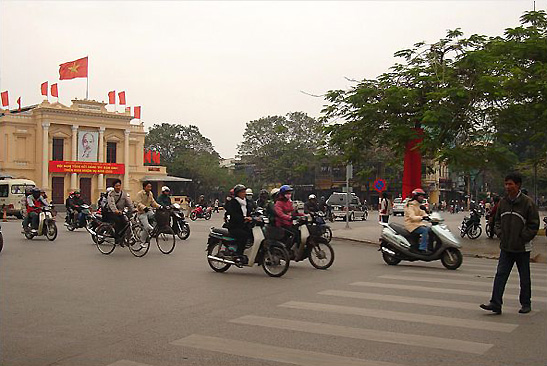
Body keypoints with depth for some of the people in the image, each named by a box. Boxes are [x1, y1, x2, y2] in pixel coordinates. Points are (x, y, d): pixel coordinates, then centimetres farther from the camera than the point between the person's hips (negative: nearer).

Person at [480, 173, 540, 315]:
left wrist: (522, 238, -11)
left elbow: (534, 224, -7)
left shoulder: (528, 203, -9)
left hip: (522, 248, -4)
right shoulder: (503, 202, 6)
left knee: (524, 278, 9)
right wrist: (500, 234, 3)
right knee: (500, 275, -4)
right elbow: (498, 221, 17)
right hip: (505, 248, 4)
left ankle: (526, 303, 24)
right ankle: (495, 303, -5)